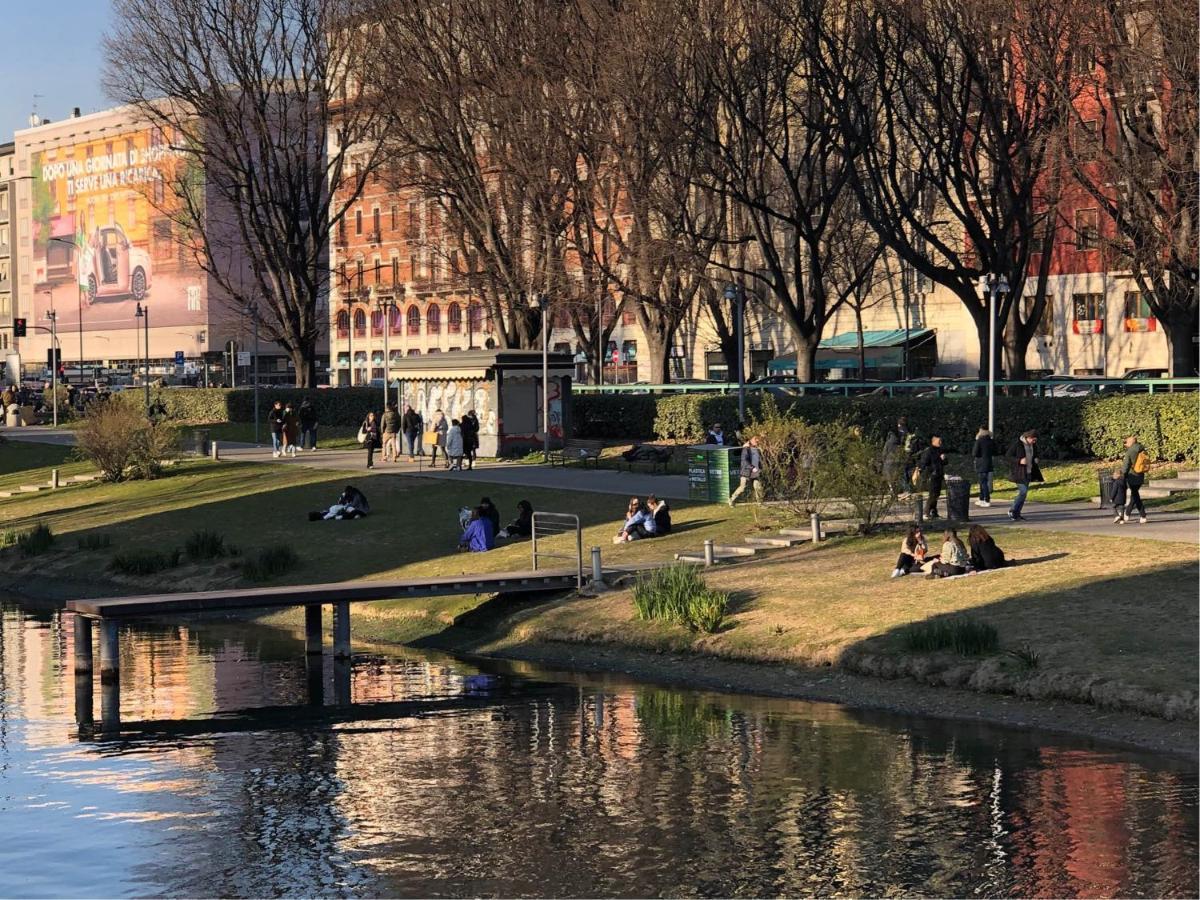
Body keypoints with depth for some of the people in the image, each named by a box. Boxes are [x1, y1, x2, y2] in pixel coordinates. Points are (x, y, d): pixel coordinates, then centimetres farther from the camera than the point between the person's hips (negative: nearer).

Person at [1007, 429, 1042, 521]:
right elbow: (1009, 456, -10)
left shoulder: (1033, 445, 7)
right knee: (1023, 491, -15)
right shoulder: (1017, 444, -13)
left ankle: (1017, 514, 12)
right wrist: (1019, 461, -24)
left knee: (1024, 492, 6)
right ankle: (1012, 511, -2)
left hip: (1029, 472, 7)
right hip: (1019, 472, -7)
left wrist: (1035, 460, 1)